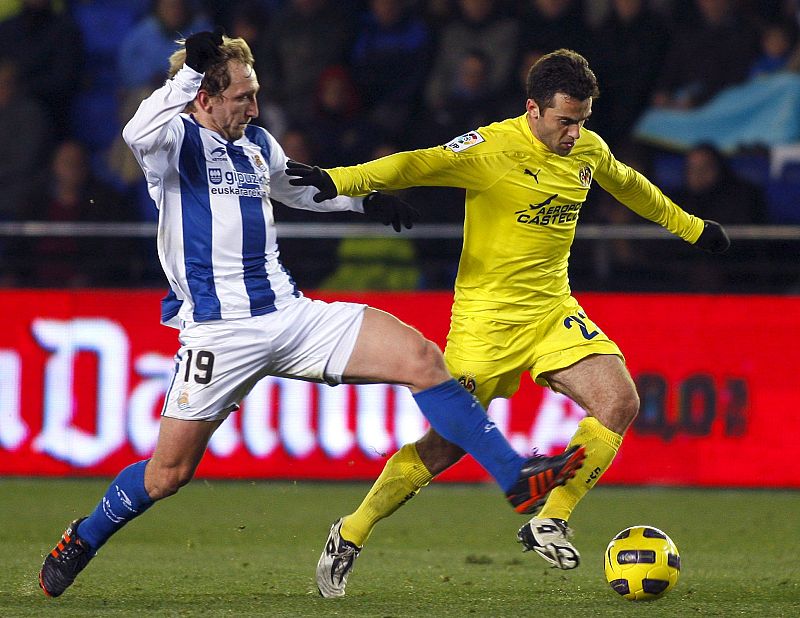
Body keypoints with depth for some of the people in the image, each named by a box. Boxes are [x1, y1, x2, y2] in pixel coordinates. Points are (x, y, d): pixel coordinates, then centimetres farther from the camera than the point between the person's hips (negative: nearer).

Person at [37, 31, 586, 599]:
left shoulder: (256, 143, 17)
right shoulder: (178, 140, -6)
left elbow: (300, 189, 39)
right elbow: (139, 134, -32)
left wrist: (365, 197, 30)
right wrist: (190, 72, -34)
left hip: (291, 314, 6)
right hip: (219, 333, -6)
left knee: (420, 357, -10)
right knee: (169, 473, -2)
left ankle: (517, 478, -10)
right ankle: (81, 541, 25)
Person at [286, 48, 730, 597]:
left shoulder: (589, 149, 3)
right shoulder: (495, 148, -18)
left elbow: (627, 184, 24)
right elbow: (417, 165, -26)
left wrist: (692, 227, 35)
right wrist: (336, 181, -40)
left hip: (552, 310, 6)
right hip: (487, 317, -6)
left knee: (620, 403, -15)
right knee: (447, 444, -5)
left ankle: (549, 524, -2)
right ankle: (350, 536, 13)